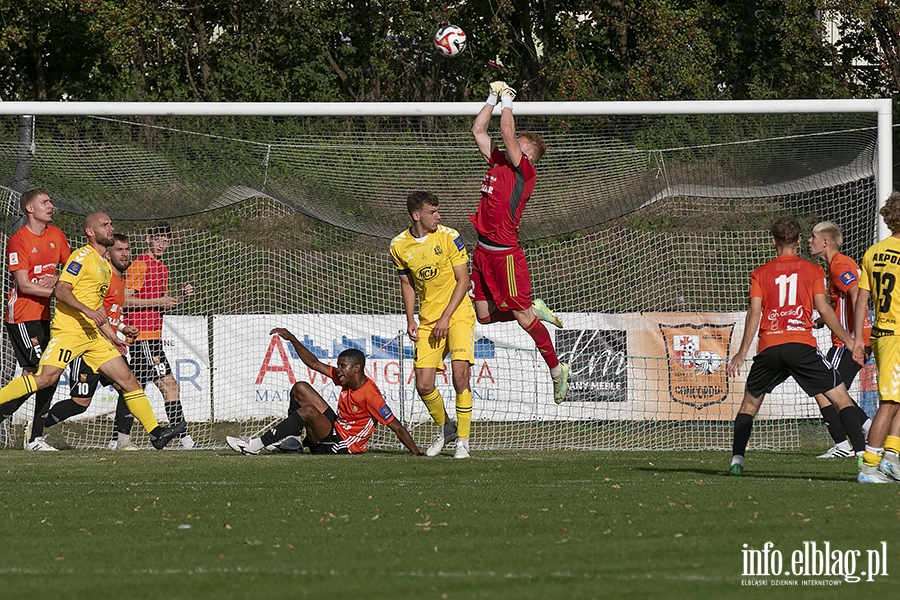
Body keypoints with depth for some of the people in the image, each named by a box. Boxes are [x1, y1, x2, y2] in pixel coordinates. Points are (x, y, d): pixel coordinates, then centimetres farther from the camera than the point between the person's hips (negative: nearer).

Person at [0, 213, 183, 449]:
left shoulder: (105, 265, 22)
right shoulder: (82, 257, -6)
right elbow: (61, 290, -15)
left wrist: (112, 336, 27)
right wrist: (87, 311, -26)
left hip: (92, 335, 8)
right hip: (68, 330, -8)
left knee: (127, 378, 1)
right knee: (46, 378, -22)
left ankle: (155, 432, 0)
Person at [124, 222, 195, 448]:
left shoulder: (161, 268, 19)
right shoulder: (139, 265, -9)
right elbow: (125, 300, -14)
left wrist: (181, 298, 7)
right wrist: (158, 302, -16)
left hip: (153, 336, 9)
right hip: (143, 336, -9)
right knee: (169, 386, -12)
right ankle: (185, 439, -13)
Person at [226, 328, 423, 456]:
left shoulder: (370, 395, -23)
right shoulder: (346, 379, 1)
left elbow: (396, 426, -22)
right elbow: (314, 364, 11)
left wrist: (416, 452, -28)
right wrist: (292, 340, 7)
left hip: (342, 445, -10)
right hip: (336, 428, 10)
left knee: (308, 411, -31)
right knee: (300, 388, 7)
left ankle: (256, 445, -24)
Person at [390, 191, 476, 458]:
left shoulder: (449, 237, -10)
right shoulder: (399, 246, 0)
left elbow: (463, 281, -9)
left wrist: (446, 317, -16)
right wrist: (410, 321, 4)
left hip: (458, 315, -3)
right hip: (427, 321, 3)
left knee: (460, 375, -18)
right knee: (423, 386, -2)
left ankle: (463, 440, -5)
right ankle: (445, 428, 25)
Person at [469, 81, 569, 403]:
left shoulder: (524, 169, -8)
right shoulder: (498, 162, 13)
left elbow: (507, 132, -17)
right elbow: (478, 130, 19)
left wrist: (507, 101, -3)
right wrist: (493, 98, 14)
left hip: (505, 253, -8)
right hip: (483, 251, 8)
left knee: (523, 317, -3)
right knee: (485, 315, 9)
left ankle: (556, 369, 9)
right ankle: (534, 308, 29)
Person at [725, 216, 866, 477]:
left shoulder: (760, 273, 11)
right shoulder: (813, 271, 8)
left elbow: (754, 312, 3)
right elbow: (824, 309, 1)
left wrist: (742, 353, 4)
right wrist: (849, 341, 9)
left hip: (768, 347, 2)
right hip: (802, 345, -2)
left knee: (750, 402, 20)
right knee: (841, 398, 2)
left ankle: (737, 460, 8)